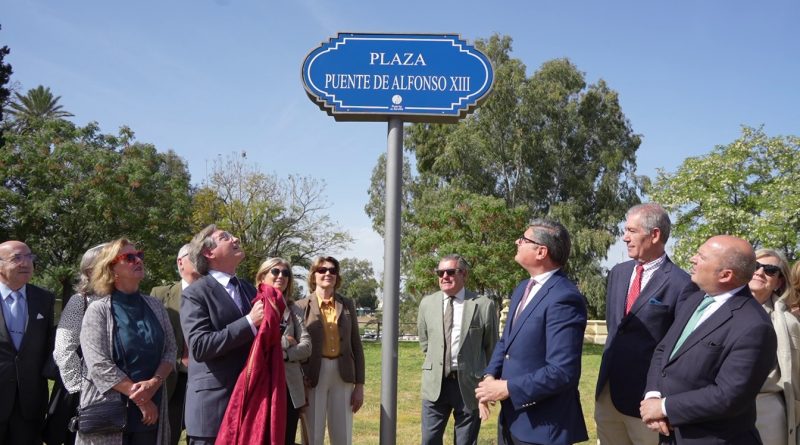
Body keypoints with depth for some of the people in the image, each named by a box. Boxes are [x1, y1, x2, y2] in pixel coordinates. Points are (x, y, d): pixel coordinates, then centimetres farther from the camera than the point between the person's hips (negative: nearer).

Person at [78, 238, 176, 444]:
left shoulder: (155, 306, 8)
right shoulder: (98, 311, -6)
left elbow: (170, 350, 5)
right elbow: (99, 365, -13)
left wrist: (154, 383, -12)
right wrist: (138, 397, -14)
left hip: (151, 409, 4)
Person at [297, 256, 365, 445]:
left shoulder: (347, 305, 8)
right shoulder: (302, 306, 1)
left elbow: (356, 346, 8)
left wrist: (359, 384, 3)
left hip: (343, 376, 3)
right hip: (313, 376, -2)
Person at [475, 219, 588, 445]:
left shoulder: (564, 298, -21)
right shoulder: (523, 288, 10)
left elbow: (562, 372, -26)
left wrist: (507, 388, -19)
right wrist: (490, 376, -3)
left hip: (542, 426, -9)